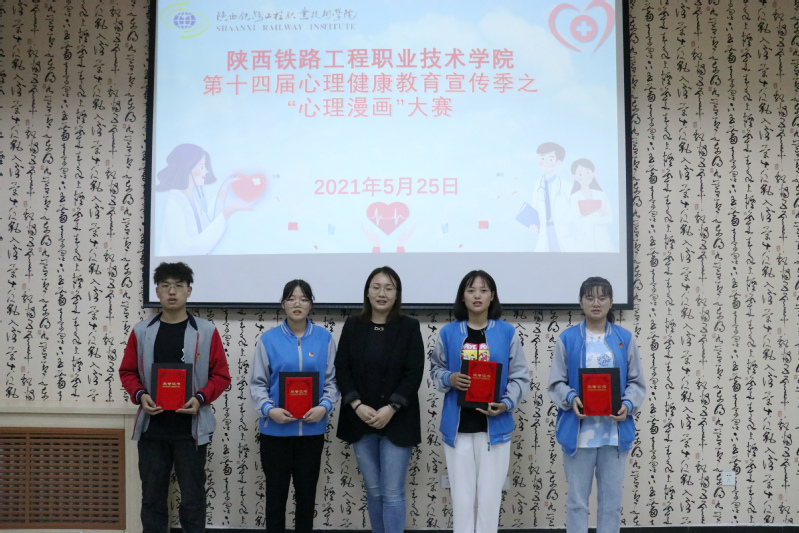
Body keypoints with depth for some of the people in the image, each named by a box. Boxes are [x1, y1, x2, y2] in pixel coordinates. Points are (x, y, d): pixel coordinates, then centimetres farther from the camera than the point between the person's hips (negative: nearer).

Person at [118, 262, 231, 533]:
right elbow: (127, 372, 9)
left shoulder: (206, 331, -2)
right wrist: (140, 395, -10)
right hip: (152, 427, 2)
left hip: (191, 428, -2)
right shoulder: (141, 331, 4)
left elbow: (221, 376, 0)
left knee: (193, 499, 5)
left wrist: (200, 398, -17)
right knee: (152, 498, 10)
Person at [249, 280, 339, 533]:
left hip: (312, 430, 1)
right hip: (275, 430, -1)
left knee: (307, 493, 12)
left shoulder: (324, 338, 1)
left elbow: (332, 380, 1)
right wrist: (269, 409, -18)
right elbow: (257, 383, -2)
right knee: (276, 494, 7)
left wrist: (324, 406, -16)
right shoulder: (268, 339, -2)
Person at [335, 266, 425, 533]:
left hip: (396, 421, -2)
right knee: (373, 490, 11)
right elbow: (341, 369, 1)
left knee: (392, 493, -3)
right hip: (360, 420, 2)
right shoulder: (352, 326, 5)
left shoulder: (409, 327, -1)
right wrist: (357, 405, -12)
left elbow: (414, 373, -7)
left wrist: (391, 408, -16)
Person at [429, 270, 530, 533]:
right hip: (457, 426, 1)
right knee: (462, 497, 7)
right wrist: (449, 379, -13)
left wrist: (506, 404, -16)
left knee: (490, 497, 6)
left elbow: (520, 377, 0)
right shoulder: (448, 332, 1)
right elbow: (435, 369, 9)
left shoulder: (507, 332, -1)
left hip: (495, 426, 0)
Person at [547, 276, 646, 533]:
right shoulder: (567, 338, 0)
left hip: (615, 431, 2)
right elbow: (556, 383, 0)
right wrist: (571, 399, -19)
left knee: (611, 500, 9)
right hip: (578, 432, -1)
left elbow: (637, 382, 6)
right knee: (577, 500, 5)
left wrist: (628, 405, -13)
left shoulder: (625, 338, 5)